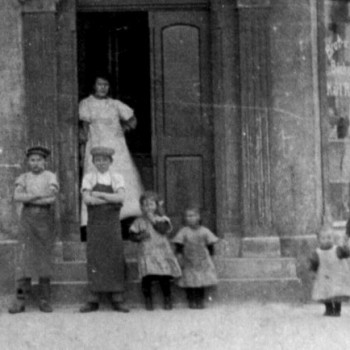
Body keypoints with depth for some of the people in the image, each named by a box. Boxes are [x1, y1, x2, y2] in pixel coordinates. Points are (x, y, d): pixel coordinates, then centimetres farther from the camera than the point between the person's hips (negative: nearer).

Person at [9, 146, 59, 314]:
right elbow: (17, 197, -7)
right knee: (26, 258, -6)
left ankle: (44, 301, 5)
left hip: (46, 219, -1)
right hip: (27, 218, 1)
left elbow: (52, 199, -11)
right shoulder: (23, 178, 10)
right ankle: (20, 301, -6)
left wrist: (28, 198, -8)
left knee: (44, 259, 0)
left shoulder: (51, 177, 4)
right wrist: (39, 195, -14)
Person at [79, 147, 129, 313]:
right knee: (94, 259, -3)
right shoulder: (89, 178, 5)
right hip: (94, 223, -1)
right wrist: (112, 200, -11)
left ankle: (117, 300, 0)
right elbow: (87, 199, -10)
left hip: (112, 224, 1)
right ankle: (94, 300, 0)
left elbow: (121, 197, -9)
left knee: (115, 259, -2)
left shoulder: (117, 178, 7)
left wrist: (99, 194, -14)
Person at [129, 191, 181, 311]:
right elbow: (132, 235, 6)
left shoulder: (162, 219, 6)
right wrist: (140, 236, -12)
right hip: (146, 254, 0)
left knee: (164, 278, -1)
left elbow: (164, 229, -12)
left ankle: (167, 301, 15)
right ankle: (148, 301, 5)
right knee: (147, 278, -10)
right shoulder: (139, 222, 9)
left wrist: (153, 220, -12)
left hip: (162, 253, 0)